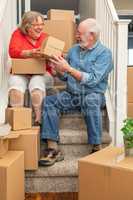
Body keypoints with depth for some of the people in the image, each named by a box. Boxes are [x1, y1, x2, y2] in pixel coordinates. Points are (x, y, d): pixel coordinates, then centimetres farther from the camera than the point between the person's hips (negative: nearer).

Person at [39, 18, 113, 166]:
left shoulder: (104, 53, -5)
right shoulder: (74, 49, 12)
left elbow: (93, 80, -18)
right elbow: (65, 77, 15)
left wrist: (68, 68, -21)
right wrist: (59, 70, -7)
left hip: (93, 95, -5)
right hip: (71, 94, 5)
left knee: (90, 101, -38)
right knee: (48, 102, -20)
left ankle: (97, 148, -29)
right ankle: (53, 149, -22)